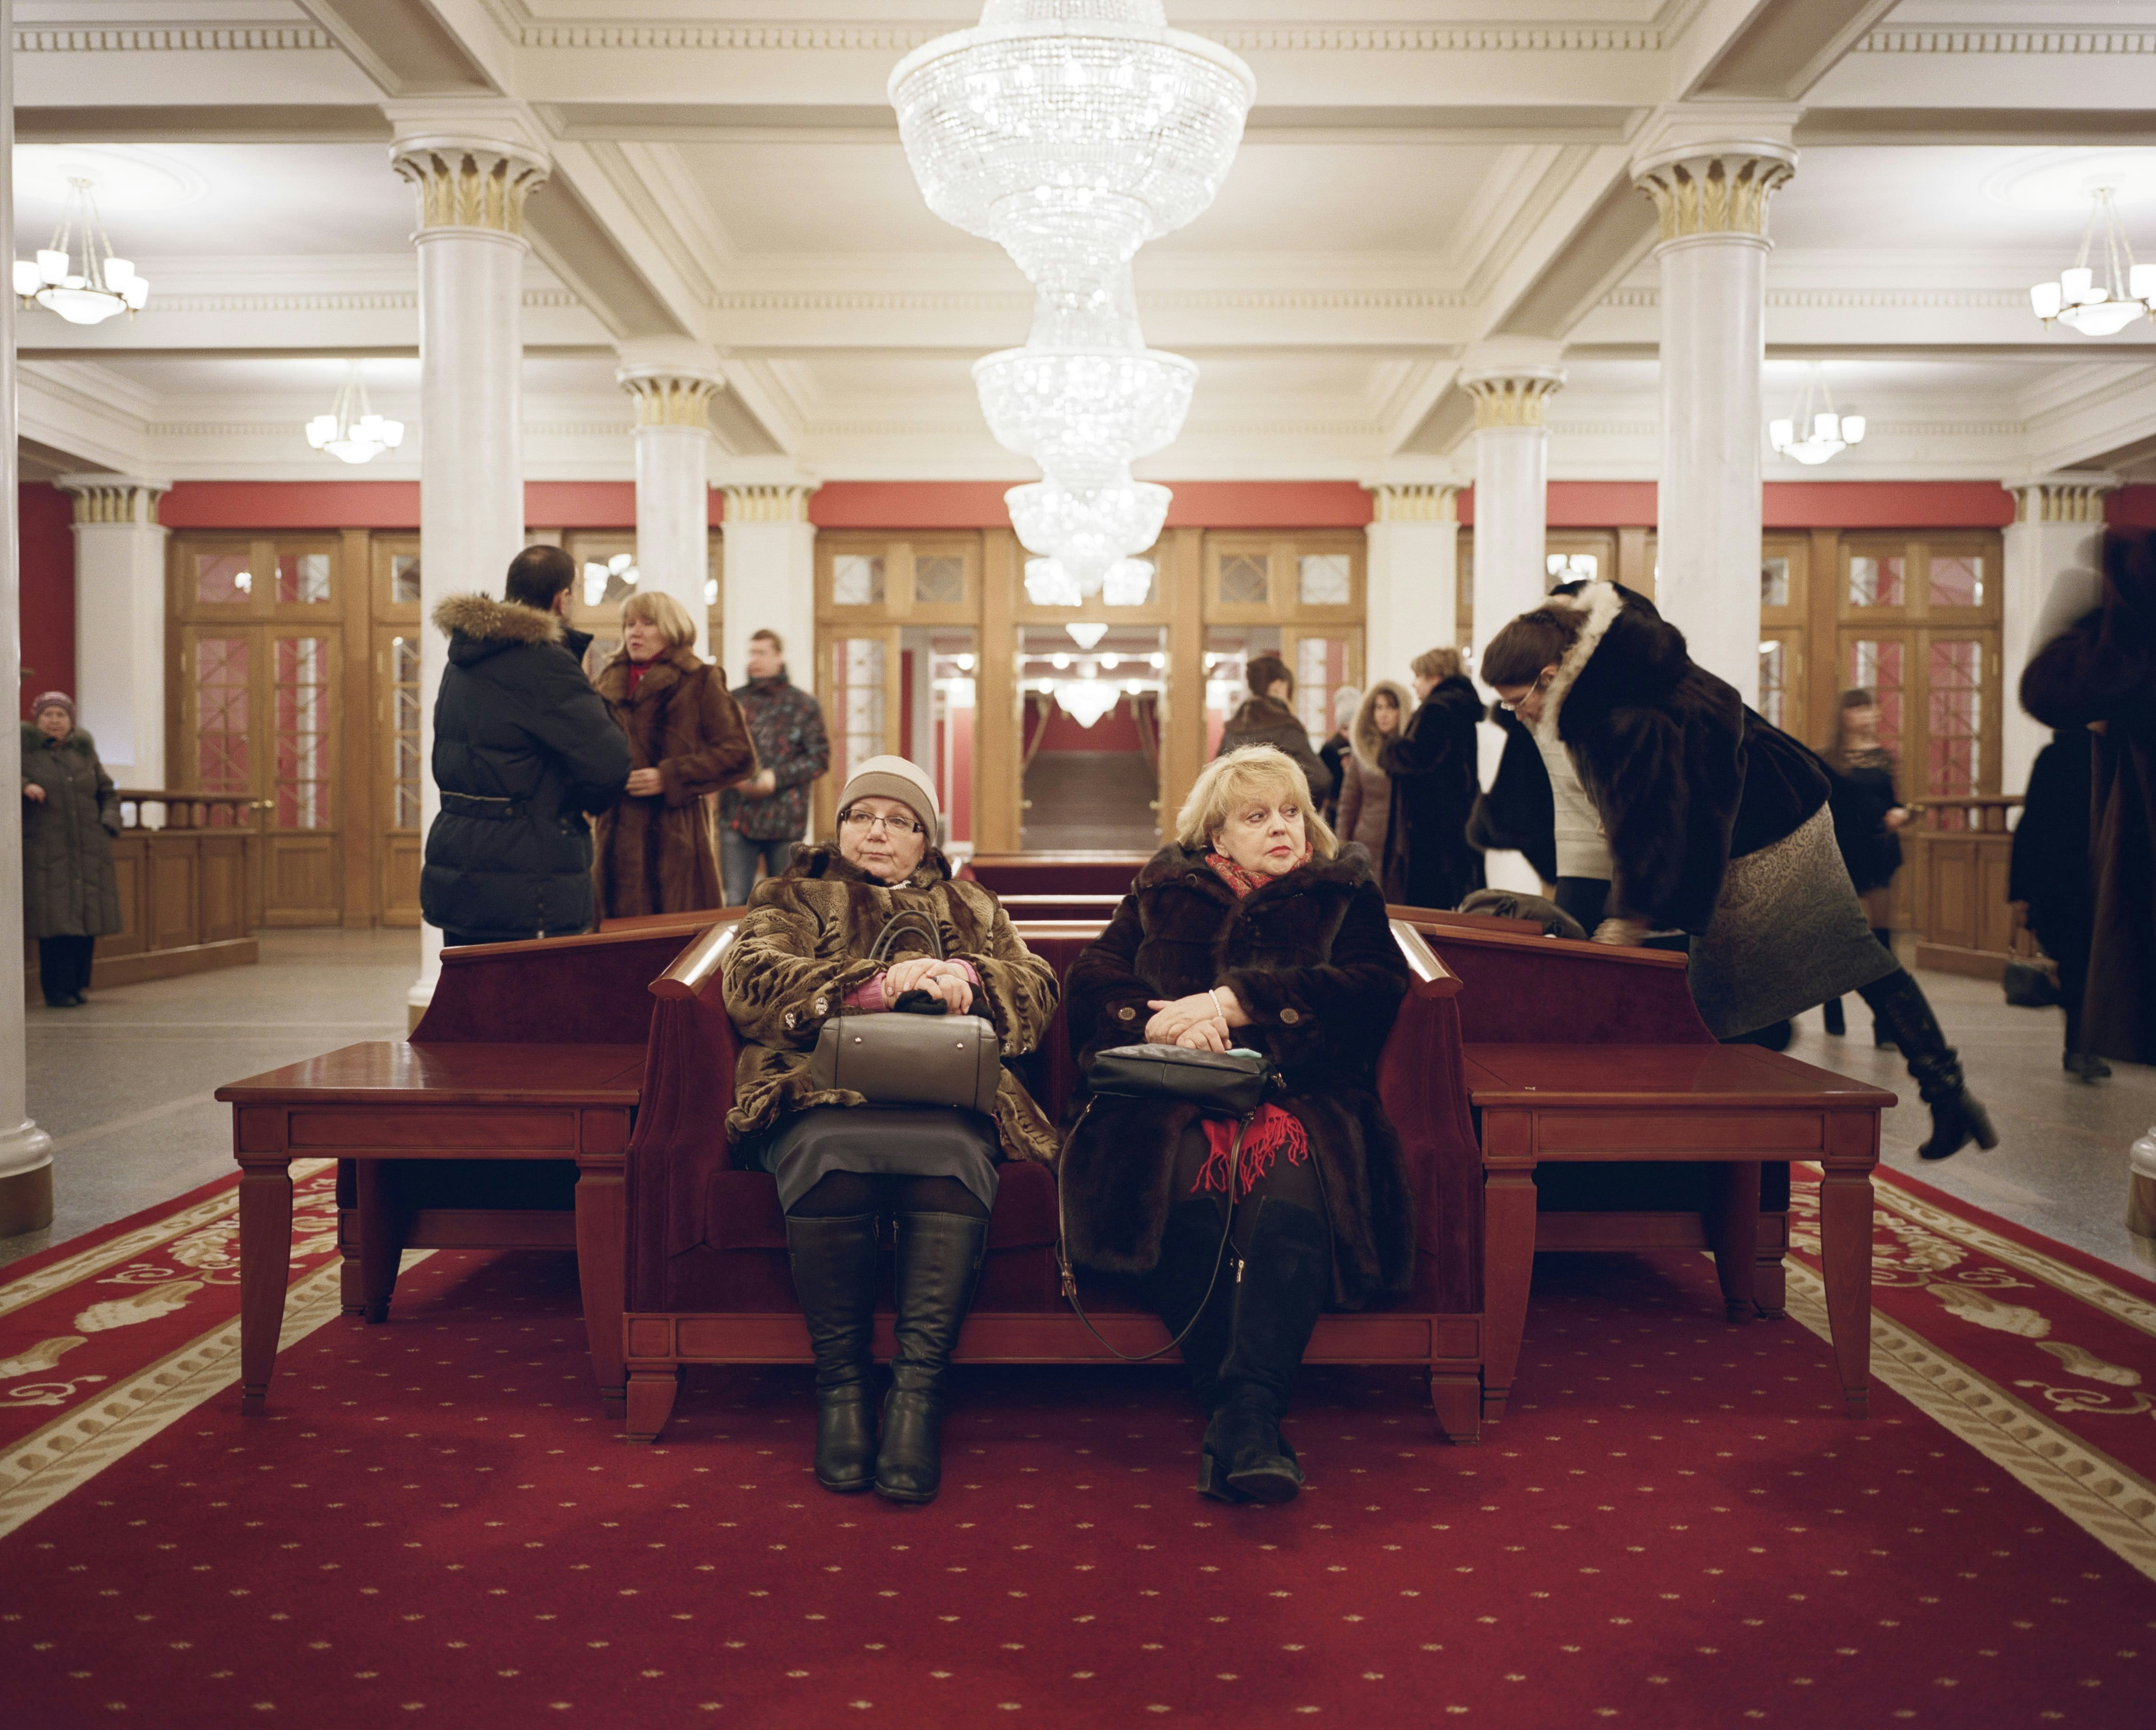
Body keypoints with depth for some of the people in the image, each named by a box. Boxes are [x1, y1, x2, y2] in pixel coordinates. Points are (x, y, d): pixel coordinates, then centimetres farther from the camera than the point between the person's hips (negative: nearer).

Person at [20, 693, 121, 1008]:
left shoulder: (84, 753, 13)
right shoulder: (22, 751, 2)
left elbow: (108, 793, 19)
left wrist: (107, 826, 4)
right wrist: (24, 785, -18)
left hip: (90, 852, 4)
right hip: (45, 852, -4)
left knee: (88, 919, 3)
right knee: (56, 920, -9)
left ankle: (77, 985, 14)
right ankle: (57, 991, -3)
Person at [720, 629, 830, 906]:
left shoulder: (803, 704, 4)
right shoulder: (734, 700, 10)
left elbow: (820, 758, -2)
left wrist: (776, 777, -13)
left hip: (785, 819, -1)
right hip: (737, 817, 1)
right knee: (735, 902, -3)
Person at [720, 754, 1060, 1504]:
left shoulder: (971, 909, 30)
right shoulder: (794, 897, 25)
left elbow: (1037, 992, 13)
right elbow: (751, 982, 3)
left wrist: (967, 978, -9)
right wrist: (874, 984, -9)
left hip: (943, 1101, 1)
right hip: (821, 1100, -1)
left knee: (953, 1156, -36)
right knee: (830, 1156, -36)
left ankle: (920, 1389, -32)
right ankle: (840, 1385, -23)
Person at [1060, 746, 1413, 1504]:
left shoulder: (1345, 893, 23)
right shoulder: (1163, 893, 26)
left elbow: (1375, 987, 3)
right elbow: (1087, 990, 15)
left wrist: (1235, 1002, -6)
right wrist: (1162, 1024, -8)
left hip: (1301, 1099, 0)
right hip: (1175, 1100, 1)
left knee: (1291, 1185, -36)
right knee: (1184, 1179, -35)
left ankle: (1247, 1416, -42)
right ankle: (1237, 1414, -35)